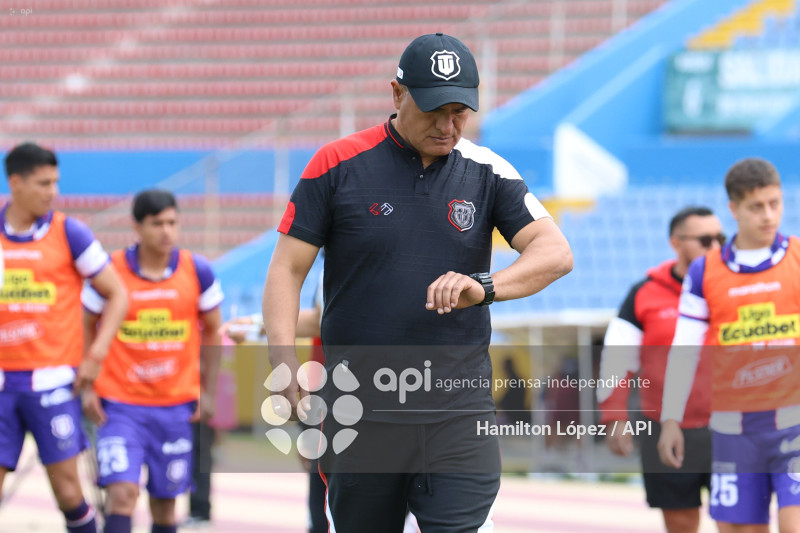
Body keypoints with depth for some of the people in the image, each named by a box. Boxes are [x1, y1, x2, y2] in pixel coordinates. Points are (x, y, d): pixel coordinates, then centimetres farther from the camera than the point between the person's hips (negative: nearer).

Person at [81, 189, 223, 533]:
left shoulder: (198, 272, 0)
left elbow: (212, 332, 10)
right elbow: (86, 327, 6)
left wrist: (208, 393, 6)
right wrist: (88, 387, -2)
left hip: (176, 407, 2)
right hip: (120, 405, -2)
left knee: (165, 501, 9)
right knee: (122, 493, -17)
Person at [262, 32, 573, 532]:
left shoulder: (486, 172, 6)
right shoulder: (338, 165, 1)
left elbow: (556, 252, -5)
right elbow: (288, 270, 0)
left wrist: (484, 287, -25)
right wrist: (285, 367, -16)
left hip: (459, 414, 1)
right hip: (359, 411, 0)